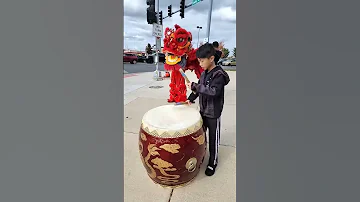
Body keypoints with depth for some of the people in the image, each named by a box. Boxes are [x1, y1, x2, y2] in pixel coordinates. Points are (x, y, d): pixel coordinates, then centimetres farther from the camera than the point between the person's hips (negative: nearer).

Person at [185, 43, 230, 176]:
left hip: (213, 113, -7)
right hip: (203, 110, 7)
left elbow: (214, 91, -32)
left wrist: (195, 86, -30)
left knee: (213, 138, 9)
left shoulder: (219, 75, -19)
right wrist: (190, 99, 5)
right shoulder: (204, 73, 5)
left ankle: (213, 162, 28)